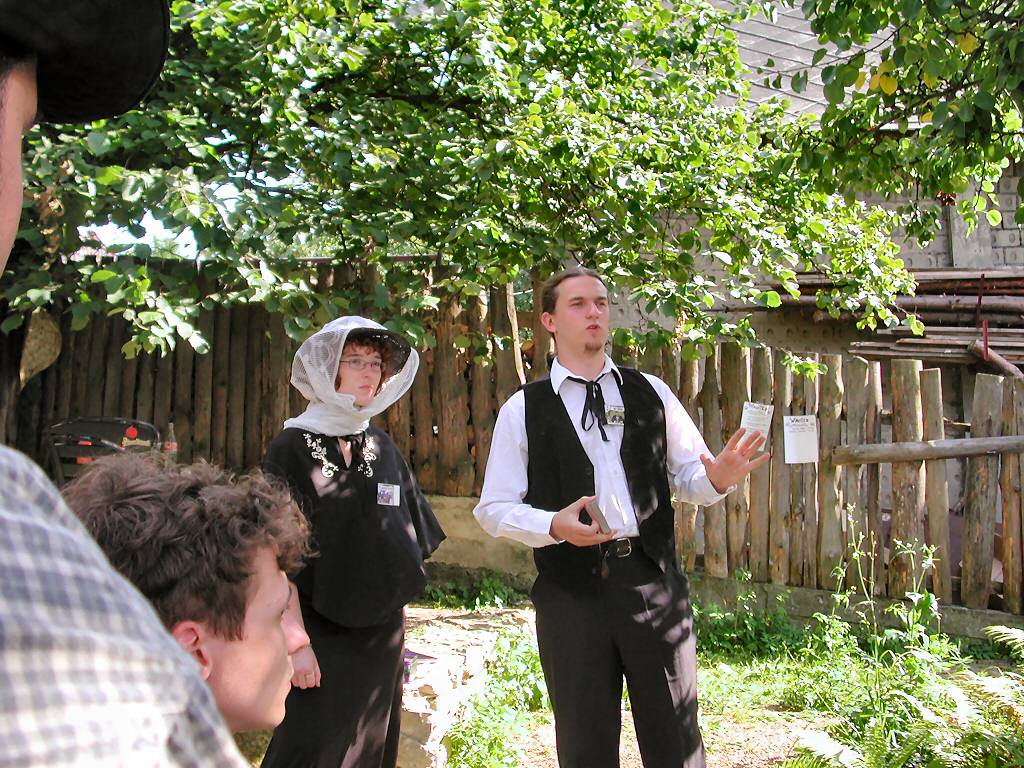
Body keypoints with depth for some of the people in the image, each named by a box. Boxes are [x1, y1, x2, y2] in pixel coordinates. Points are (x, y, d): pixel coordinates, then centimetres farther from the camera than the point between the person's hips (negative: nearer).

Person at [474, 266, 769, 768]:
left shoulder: (651, 393, 10)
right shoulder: (524, 409, 2)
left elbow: (687, 476, 12)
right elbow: (493, 508, 2)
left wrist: (718, 478, -12)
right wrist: (554, 525, -16)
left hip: (653, 581, 2)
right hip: (572, 591, -1)